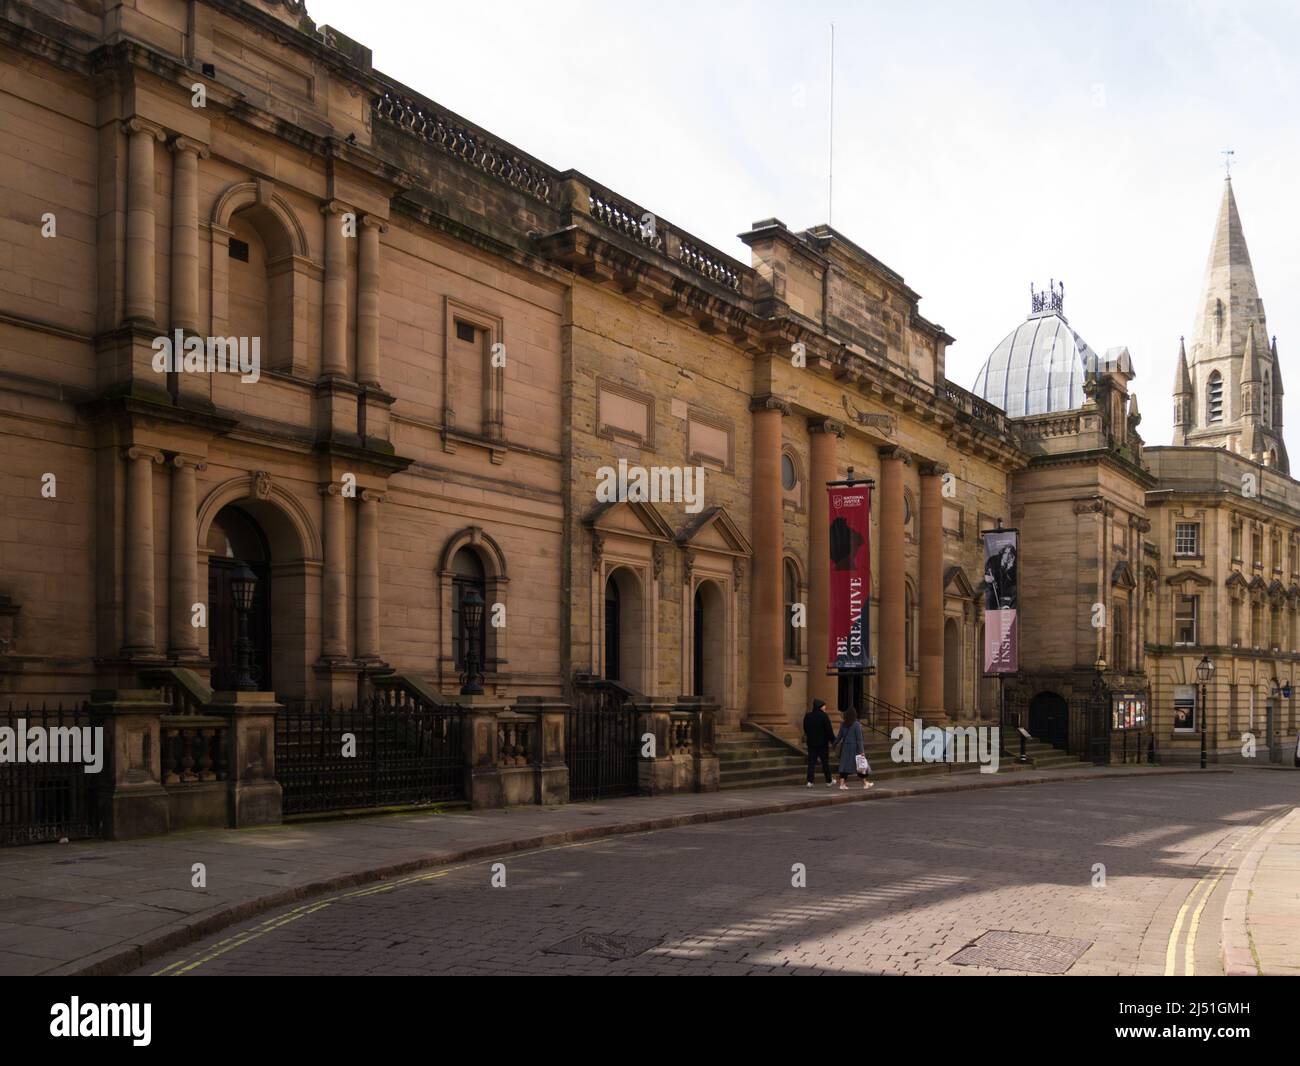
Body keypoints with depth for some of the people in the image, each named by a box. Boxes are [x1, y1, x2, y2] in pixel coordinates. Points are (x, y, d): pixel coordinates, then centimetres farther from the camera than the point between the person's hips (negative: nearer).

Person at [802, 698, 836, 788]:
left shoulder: (807, 716, 4)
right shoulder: (824, 716, -12)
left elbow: (805, 730, 13)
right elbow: (829, 730, -13)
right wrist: (833, 740, -5)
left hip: (811, 743, 4)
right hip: (822, 743, -4)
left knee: (811, 762, 4)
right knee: (825, 762, 8)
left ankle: (810, 781, -6)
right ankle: (828, 782, 17)